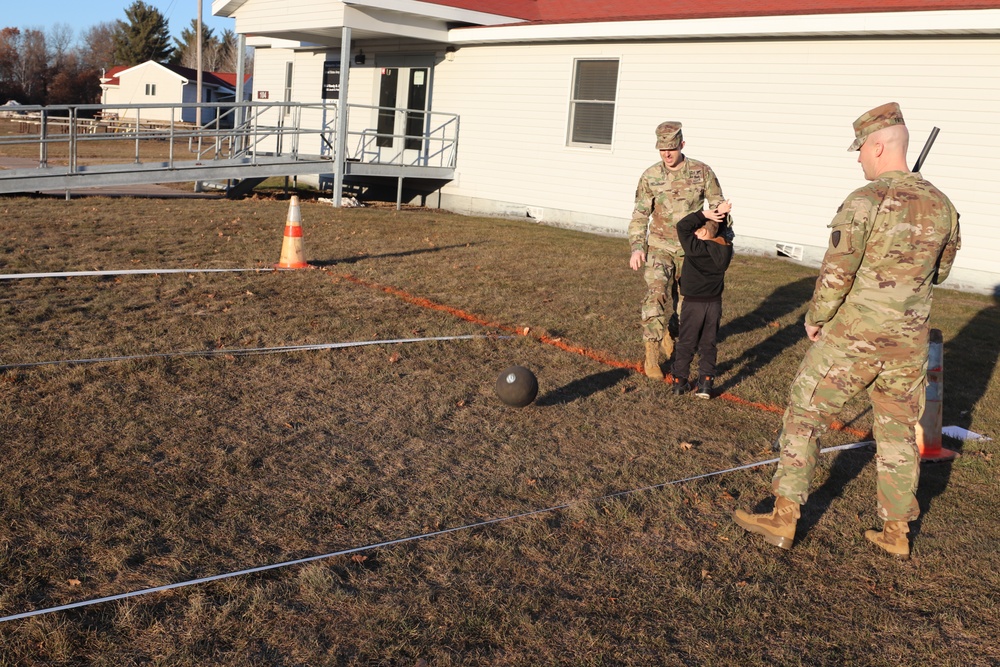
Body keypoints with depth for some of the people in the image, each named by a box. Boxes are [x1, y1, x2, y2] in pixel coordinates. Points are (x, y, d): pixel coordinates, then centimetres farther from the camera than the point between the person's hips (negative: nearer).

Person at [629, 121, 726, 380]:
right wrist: (637, 248, -14)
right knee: (656, 293, -22)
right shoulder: (650, 177, -5)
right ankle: (651, 354, -19)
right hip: (660, 246, -2)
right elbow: (640, 216, -3)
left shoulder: (702, 172, -5)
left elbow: (718, 205, 3)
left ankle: (669, 334, 42)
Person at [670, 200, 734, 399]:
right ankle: (705, 383, 9)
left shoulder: (695, 248, -20)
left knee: (685, 344, 9)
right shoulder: (725, 248, -4)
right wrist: (720, 214, 2)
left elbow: (683, 226, -15)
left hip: (693, 303, -4)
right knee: (708, 345, 13)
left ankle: (679, 382, 14)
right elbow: (721, 230, 15)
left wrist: (708, 214, -14)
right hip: (715, 303, 4)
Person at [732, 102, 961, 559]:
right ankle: (896, 533, 24)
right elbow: (940, 271, 16)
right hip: (910, 338, 6)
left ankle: (783, 520, 6)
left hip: (853, 333, -6)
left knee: (805, 414, 5)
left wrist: (815, 318, -2)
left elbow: (835, 273, -16)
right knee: (897, 430, 16)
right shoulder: (940, 205, 4)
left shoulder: (864, 202, -15)